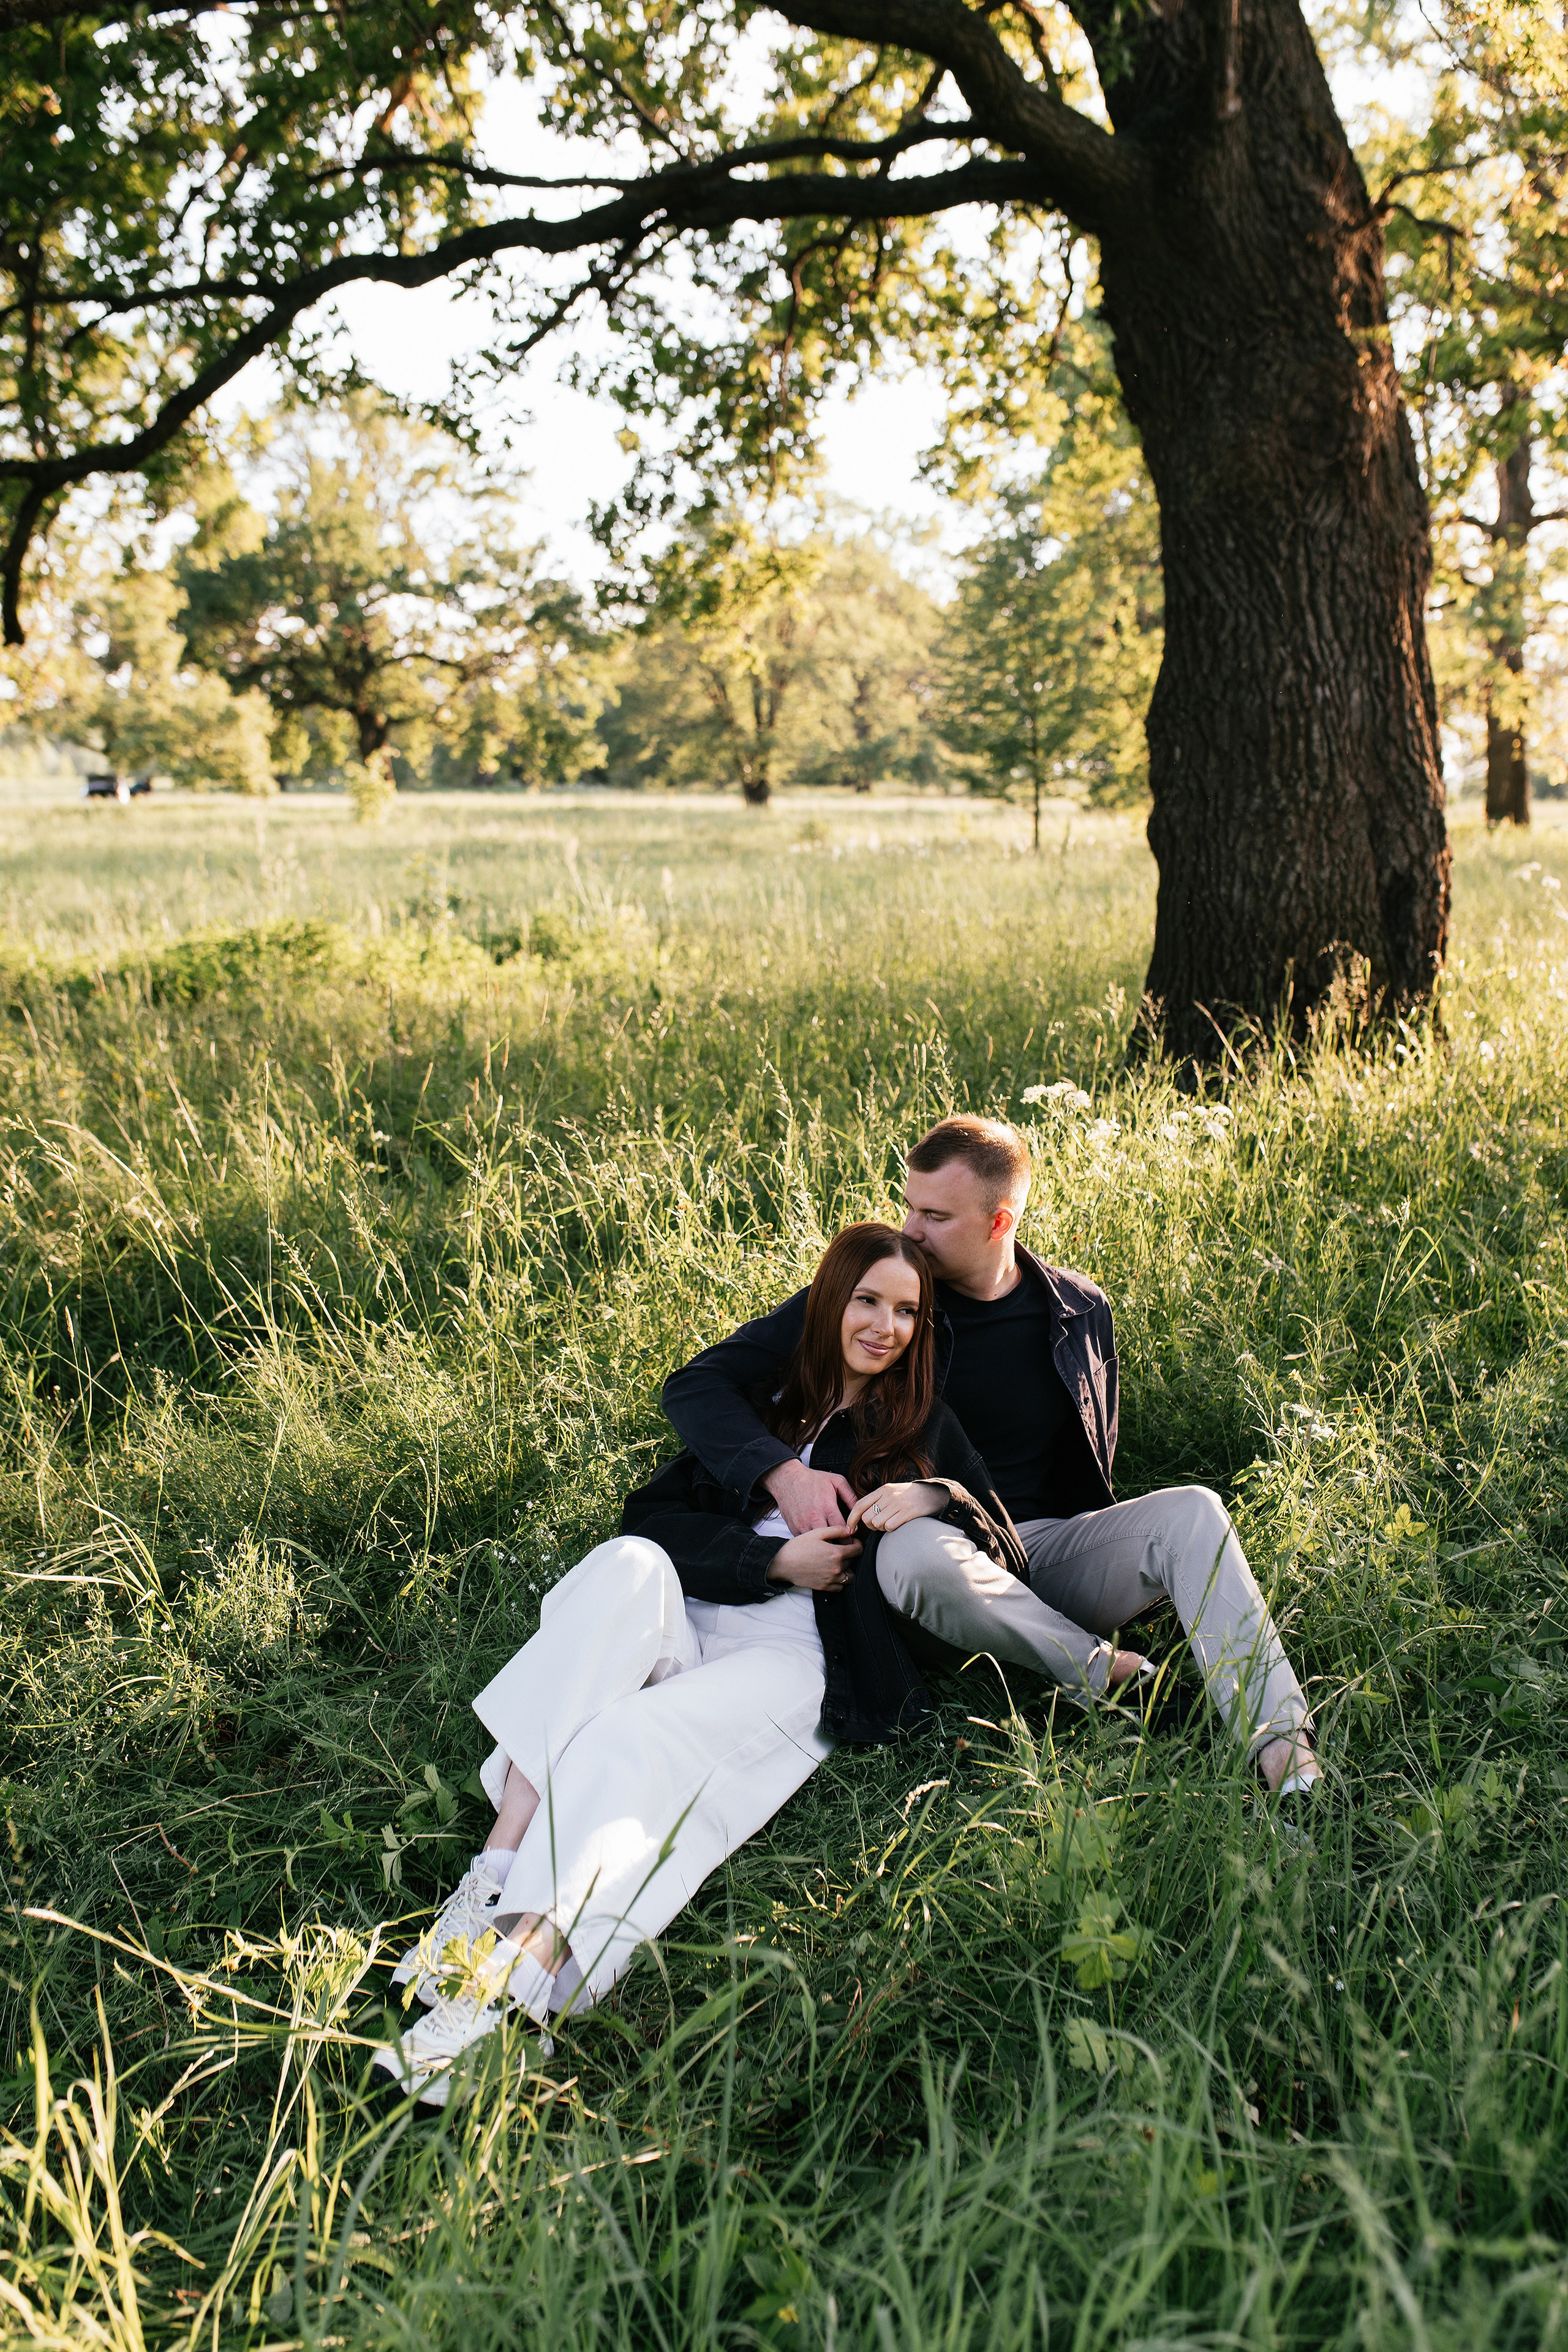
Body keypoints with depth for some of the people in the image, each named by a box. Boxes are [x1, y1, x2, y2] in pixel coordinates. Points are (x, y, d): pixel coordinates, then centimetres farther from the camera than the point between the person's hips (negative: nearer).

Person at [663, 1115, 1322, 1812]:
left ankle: (1283, 1754, -34)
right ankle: (1110, 1676, -23)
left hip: (1049, 1547, 3)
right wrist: (783, 1472, -25)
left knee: (1191, 1511, -24)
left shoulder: (1080, 1310, 8)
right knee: (914, 1551, -39)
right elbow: (697, 1386, -5)